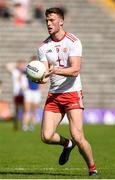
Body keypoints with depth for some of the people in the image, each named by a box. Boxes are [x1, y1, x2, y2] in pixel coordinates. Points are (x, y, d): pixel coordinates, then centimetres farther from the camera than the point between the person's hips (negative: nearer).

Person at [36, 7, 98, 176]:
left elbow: (75, 70, -16)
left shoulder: (73, 42, -6)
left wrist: (55, 70, -32)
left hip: (73, 93, -4)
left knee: (78, 137, -15)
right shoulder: (43, 47, 7)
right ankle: (67, 144, 25)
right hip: (53, 95, 4)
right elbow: (45, 73, -1)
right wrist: (41, 78, -26)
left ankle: (93, 170, 5)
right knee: (46, 136, -8)